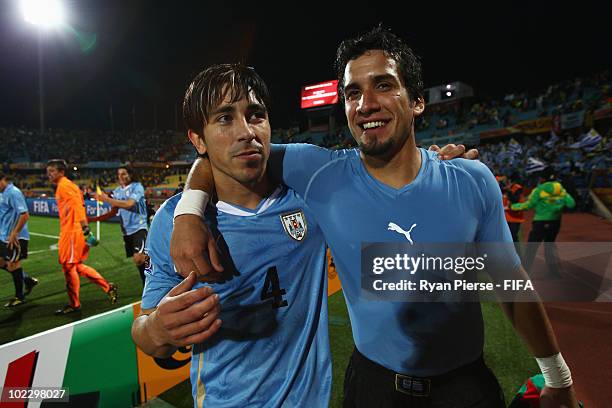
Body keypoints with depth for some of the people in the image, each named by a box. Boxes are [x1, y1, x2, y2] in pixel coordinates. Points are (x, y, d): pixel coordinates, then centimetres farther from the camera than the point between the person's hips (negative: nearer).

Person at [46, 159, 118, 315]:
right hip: (68, 232, 10)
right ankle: (108, 287, 16)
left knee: (69, 266, 1)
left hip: (72, 232, -10)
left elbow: (78, 207, -21)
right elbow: (77, 206, 19)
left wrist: (86, 230, -27)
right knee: (76, 266, 13)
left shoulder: (64, 186, -11)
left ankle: (74, 304, 14)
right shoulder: (64, 186, 18)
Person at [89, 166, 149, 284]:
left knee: (138, 258, -22)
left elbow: (129, 204, -23)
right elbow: (113, 212, 15)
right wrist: (93, 219, 9)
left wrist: (107, 199, -20)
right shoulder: (117, 191, 10)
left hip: (139, 228, -6)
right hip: (126, 231, 6)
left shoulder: (137, 187, -8)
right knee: (138, 261, 10)